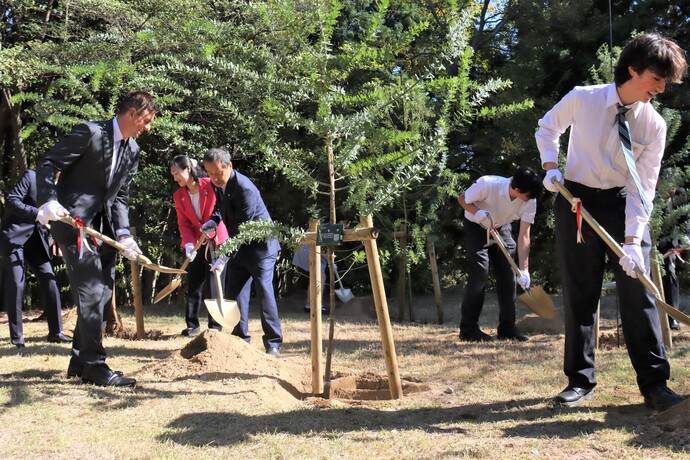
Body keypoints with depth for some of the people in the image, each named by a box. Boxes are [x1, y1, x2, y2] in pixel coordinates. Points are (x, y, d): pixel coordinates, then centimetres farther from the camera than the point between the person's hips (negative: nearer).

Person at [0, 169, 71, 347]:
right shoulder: (31, 176, -6)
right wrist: (38, 213, -23)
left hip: (36, 239, 6)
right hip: (15, 236, -6)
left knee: (50, 281, -3)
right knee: (16, 284, -8)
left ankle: (55, 332, 3)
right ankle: (16, 335, 1)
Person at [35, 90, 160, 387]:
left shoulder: (132, 151, 10)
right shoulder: (90, 133, -12)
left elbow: (120, 197, 12)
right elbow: (47, 164, -12)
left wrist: (123, 234, -2)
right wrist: (48, 201, -25)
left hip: (103, 226, 8)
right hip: (73, 219, -8)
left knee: (102, 294, 9)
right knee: (90, 292, -12)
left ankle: (80, 362, 20)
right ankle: (94, 365, -6)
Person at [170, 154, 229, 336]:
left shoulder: (211, 185, -11)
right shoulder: (178, 196, 3)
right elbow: (183, 223, -2)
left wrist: (212, 239, -18)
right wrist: (188, 244, -19)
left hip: (216, 242, -4)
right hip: (196, 244, 5)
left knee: (214, 284, -4)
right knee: (193, 284, 7)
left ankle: (215, 326, 4)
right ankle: (192, 325, 15)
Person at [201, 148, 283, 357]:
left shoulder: (244, 188, -26)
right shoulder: (218, 185, 0)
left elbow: (242, 228, -27)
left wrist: (225, 256, -29)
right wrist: (214, 220, -3)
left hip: (260, 245, -8)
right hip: (240, 245, 9)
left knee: (264, 291, -12)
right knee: (234, 291, 5)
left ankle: (273, 344, -8)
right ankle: (240, 339, 12)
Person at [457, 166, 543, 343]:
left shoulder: (530, 201, -22)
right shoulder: (487, 184, -33)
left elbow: (524, 235, -21)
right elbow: (462, 199, -16)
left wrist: (524, 269, -28)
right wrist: (478, 213, -35)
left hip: (501, 228, 5)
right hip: (476, 227, -4)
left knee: (508, 275, -1)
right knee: (479, 275, -13)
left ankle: (507, 327, 9)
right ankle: (468, 329, -5)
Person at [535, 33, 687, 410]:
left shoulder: (654, 125, -10)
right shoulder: (582, 99, -12)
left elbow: (642, 188, -13)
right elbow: (547, 128, 8)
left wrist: (632, 241, -22)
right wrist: (551, 167, -6)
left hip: (624, 205, 1)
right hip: (576, 201, 0)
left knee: (638, 291, -5)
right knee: (579, 294, 3)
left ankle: (654, 383, 3)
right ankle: (580, 380, 13)